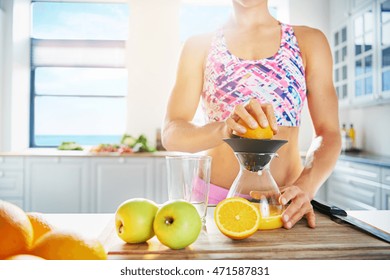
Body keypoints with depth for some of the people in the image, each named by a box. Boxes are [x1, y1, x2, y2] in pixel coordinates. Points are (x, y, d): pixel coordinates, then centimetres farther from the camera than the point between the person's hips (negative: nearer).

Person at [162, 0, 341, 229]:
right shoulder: (200, 46, 6)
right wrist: (224, 128, -24)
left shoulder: (309, 41, 7)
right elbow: (171, 133, -3)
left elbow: (328, 133, 1)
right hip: (214, 197, 0)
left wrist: (305, 188, -18)